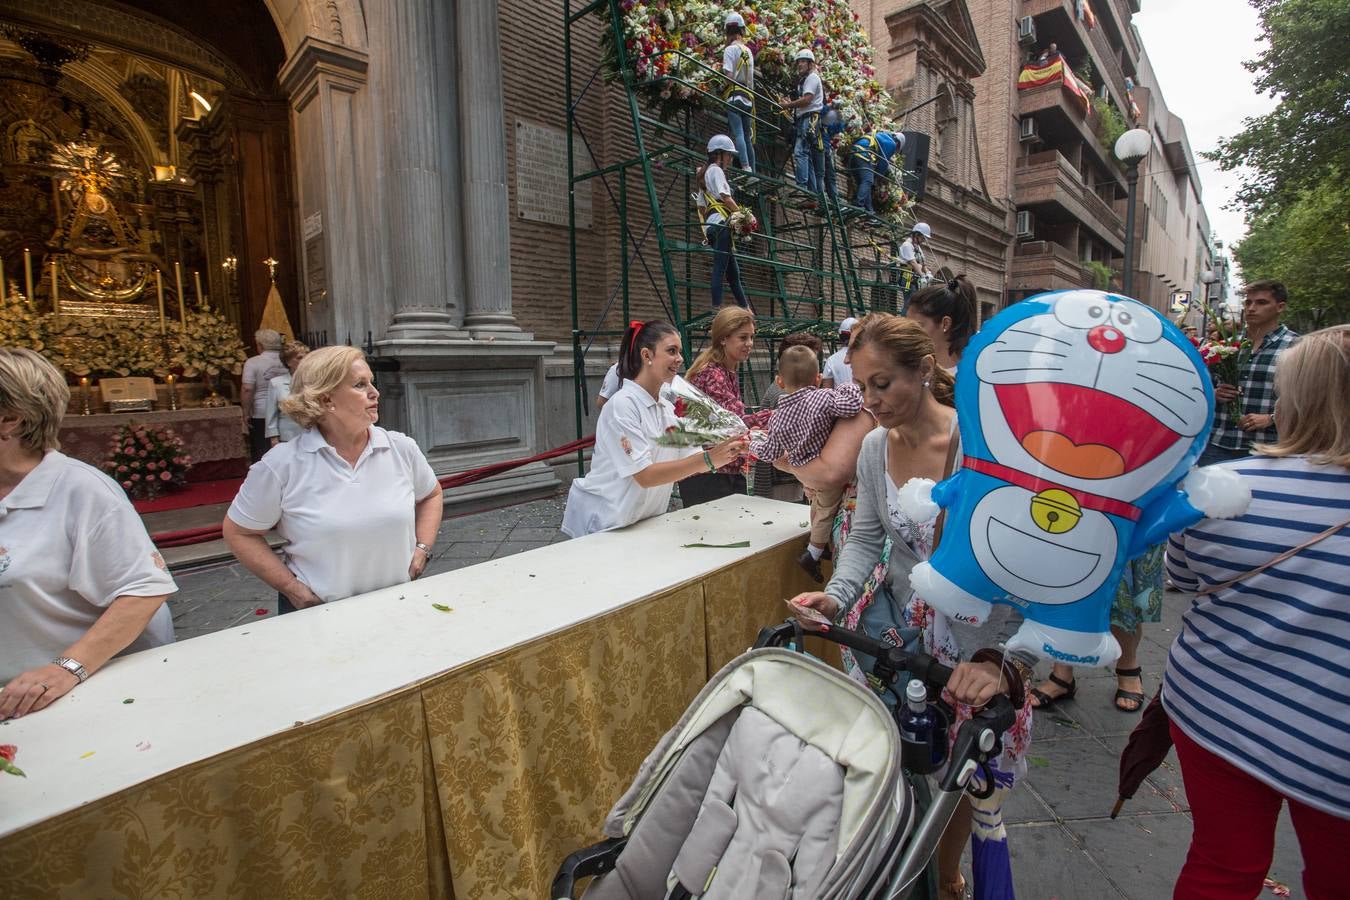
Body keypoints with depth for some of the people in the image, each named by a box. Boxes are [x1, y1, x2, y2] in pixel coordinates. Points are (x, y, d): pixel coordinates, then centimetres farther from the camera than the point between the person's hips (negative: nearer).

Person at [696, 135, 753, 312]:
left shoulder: (704, 174, 28)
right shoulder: (716, 170, 0)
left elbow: (701, 207, 26)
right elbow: (725, 197, -12)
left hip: (711, 226, 10)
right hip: (721, 222, -10)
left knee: (733, 271, 8)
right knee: (720, 266, -15)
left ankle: (745, 309, 11)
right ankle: (717, 307, -19)